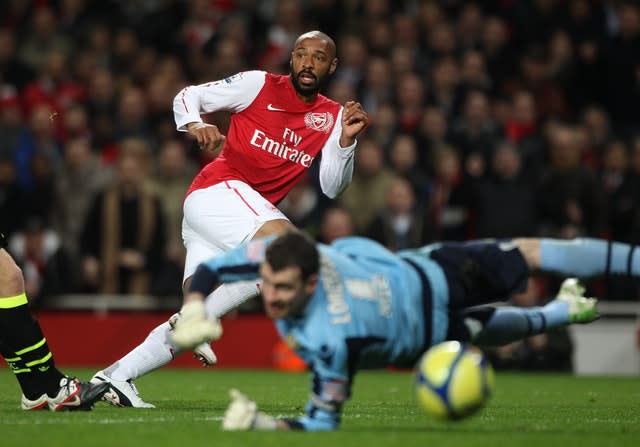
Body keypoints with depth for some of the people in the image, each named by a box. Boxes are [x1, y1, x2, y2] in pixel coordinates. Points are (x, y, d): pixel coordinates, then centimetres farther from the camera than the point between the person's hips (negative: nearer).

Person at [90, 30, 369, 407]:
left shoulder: (331, 117, 13)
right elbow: (187, 97, 4)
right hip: (216, 189, -6)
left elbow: (332, 188, 8)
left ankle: (117, 375, 5)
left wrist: (346, 139, -7)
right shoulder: (260, 85, 0)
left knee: (200, 311, -2)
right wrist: (195, 125, -18)